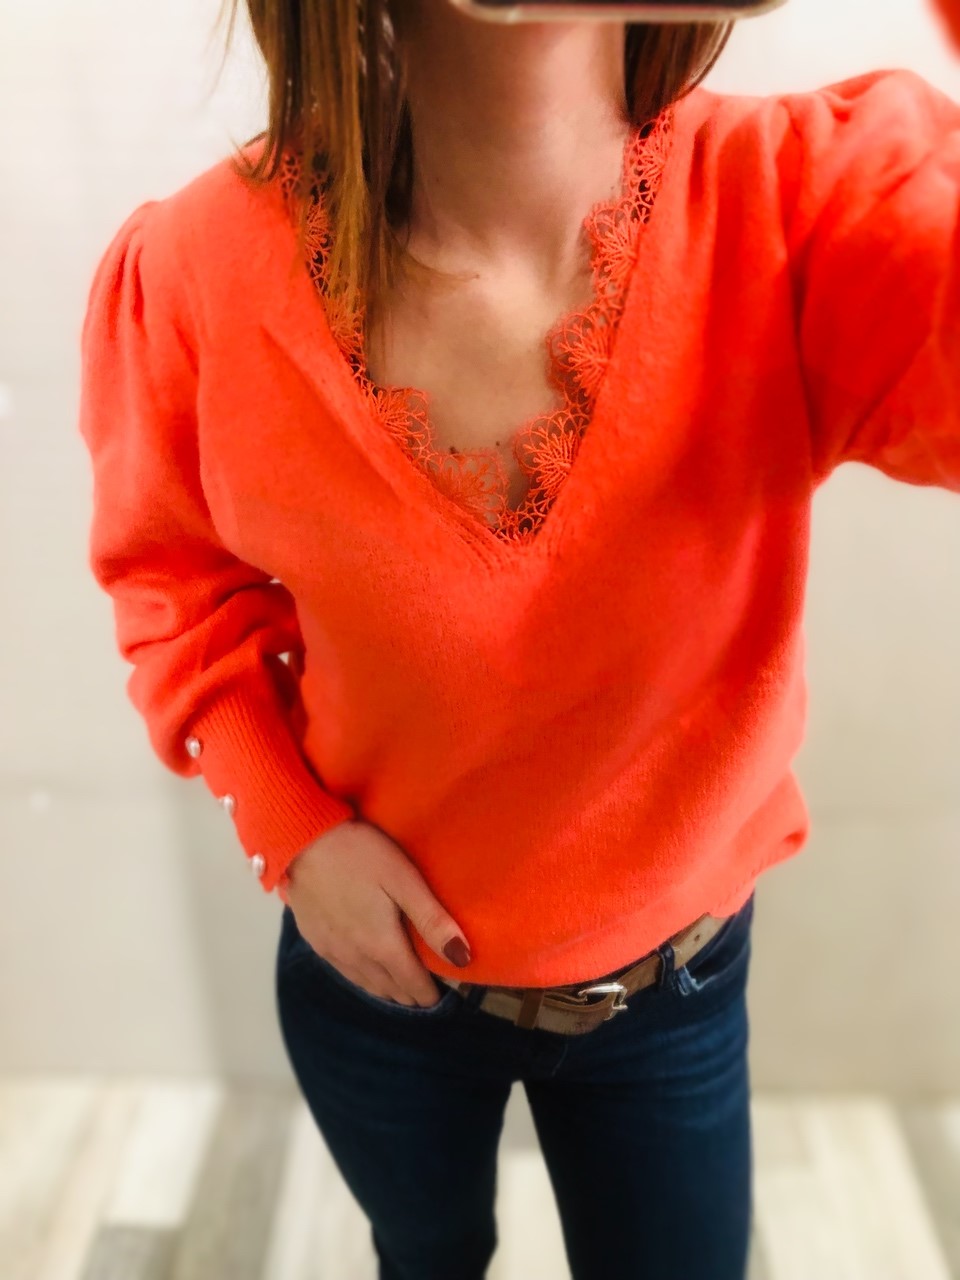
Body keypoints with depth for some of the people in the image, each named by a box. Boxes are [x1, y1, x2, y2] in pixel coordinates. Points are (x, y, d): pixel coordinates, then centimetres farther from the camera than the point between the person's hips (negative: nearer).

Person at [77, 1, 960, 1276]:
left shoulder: (812, 200, -26)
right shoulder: (202, 272, -21)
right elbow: (175, 568, -3)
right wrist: (287, 820, -15)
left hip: (675, 977, 0)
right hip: (374, 964, 1)